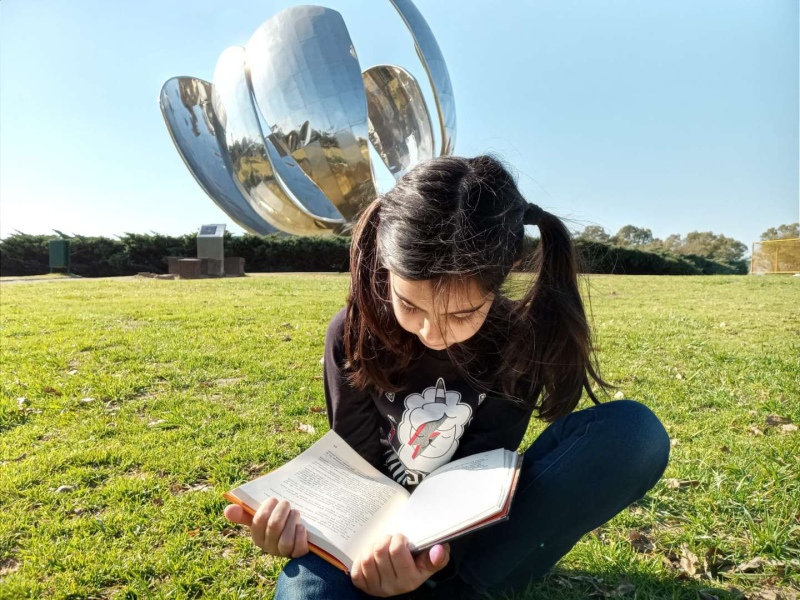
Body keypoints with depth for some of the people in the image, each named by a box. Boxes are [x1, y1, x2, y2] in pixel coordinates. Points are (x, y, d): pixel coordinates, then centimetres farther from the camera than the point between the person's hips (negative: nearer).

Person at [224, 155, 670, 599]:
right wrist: (307, 514, -29)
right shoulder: (353, 333, -12)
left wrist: (437, 548, -35)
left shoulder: (521, 341, -15)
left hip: (473, 531, 3)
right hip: (378, 530, -2)